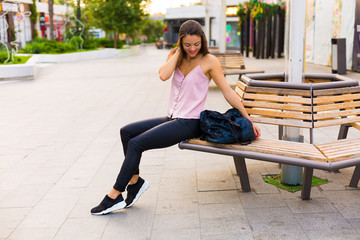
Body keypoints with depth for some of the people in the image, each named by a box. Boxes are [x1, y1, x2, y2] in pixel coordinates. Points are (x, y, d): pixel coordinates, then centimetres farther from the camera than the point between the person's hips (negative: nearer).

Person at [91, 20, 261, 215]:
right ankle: (134, 181, 7)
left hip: (189, 124, -7)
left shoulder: (209, 61, -7)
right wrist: (178, 51, -8)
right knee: (126, 131, -2)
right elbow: (164, 75, -14)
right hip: (172, 119, 7)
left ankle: (114, 196, -4)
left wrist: (248, 120, -4)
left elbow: (228, 93, -5)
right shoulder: (176, 56, 7)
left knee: (136, 144, -15)